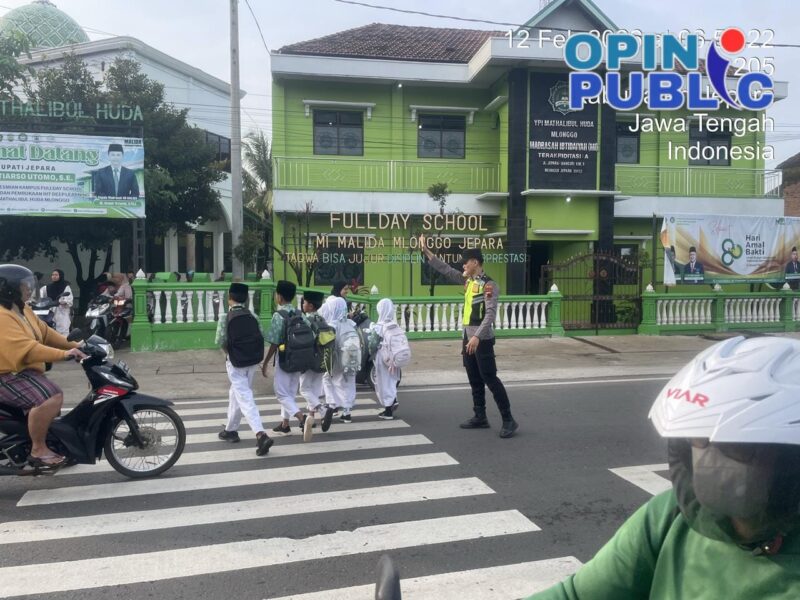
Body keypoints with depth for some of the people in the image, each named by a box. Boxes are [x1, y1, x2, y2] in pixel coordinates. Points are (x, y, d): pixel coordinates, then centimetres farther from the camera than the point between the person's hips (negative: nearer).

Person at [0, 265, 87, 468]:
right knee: (49, 400, -29)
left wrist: (74, 345, 3)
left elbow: (46, 333, 13)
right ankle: (38, 450, -15)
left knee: (55, 397, 20)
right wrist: (63, 354, -35)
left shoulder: (23, 310, 11)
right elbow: (27, 349, -31)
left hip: (26, 371, 11)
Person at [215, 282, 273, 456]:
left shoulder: (225, 318, -11)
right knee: (236, 394, 22)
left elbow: (220, 341, -12)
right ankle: (230, 430, 34)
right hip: (253, 360, 5)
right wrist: (252, 350, 11)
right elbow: (261, 337, -1)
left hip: (236, 362, -5)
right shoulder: (253, 316, 2)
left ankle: (261, 434, -22)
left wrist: (228, 352, 8)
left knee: (245, 398, -8)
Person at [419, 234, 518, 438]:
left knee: (490, 379, -8)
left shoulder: (489, 284, -13)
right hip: (468, 338, 8)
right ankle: (480, 417, 22)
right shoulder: (467, 280, 11)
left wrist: (477, 337, -30)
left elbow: (490, 314, -21)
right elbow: (446, 270, 18)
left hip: (482, 340, -8)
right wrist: (426, 250, 15)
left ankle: (508, 420, -2)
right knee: (475, 381, 13)